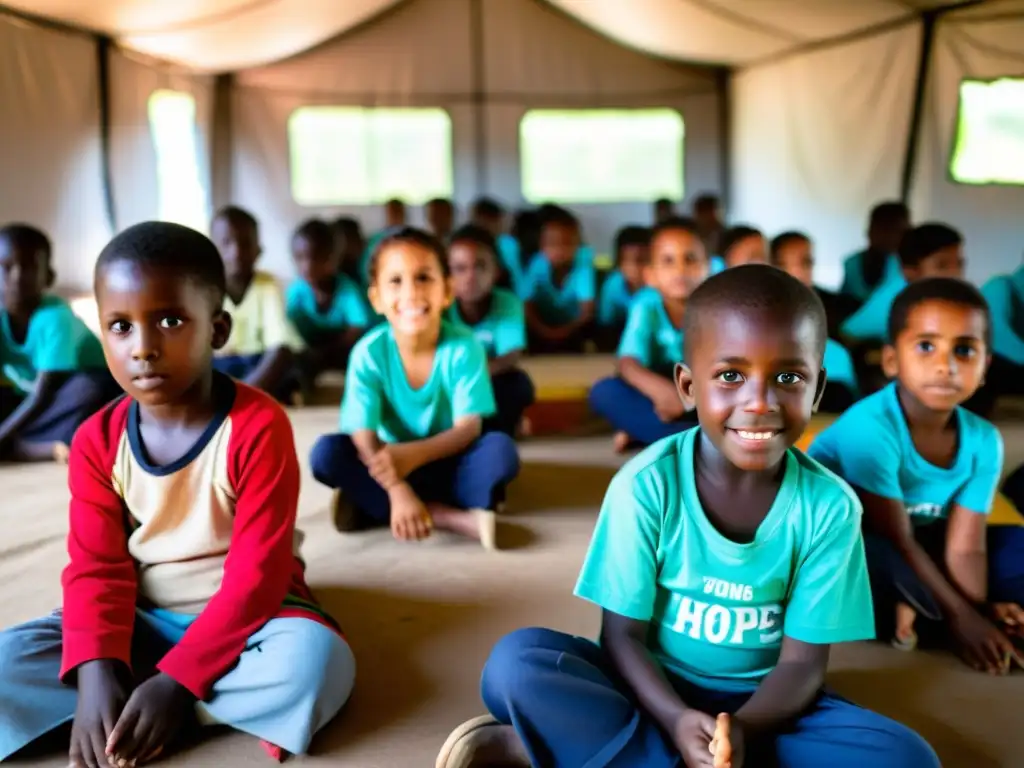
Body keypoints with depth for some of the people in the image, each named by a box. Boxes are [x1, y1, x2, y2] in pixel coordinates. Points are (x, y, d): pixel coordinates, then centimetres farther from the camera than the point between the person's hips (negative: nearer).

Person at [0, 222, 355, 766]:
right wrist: (96, 673, -24)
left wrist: (175, 681, -27)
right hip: (143, 620, 3)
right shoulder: (97, 440, -5)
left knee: (316, 661, -34)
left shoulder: (258, 426, -20)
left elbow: (257, 574, -20)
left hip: (246, 614, -3)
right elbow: (96, 567, -6)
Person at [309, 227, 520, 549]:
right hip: (395, 465, 1)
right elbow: (364, 437, -21)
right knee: (327, 452, -26)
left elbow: (468, 428, -21)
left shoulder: (464, 347, -17)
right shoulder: (368, 352, -16)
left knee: (501, 449, -30)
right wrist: (397, 490, -38)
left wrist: (415, 453, -40)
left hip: (449, 463, -1)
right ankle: (454, 517, -30)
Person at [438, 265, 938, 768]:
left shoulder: (829, 506, -13)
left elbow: (803, 662, -9)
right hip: (651, 691, -3)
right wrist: (676, 721, -29)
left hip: (758, 705, 3)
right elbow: (622, 636, -12)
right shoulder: (646, 484, -17)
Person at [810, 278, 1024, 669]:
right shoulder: (871, 425, -29)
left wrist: (977, 612, -29)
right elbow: (896, 540, -25)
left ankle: (913, 612, -15)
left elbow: (965, 547, -13)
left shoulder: (983, 441, -12)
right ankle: (933, 615, -10)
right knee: (871, 557, -38)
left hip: (914, 553, 7)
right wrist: (960, 616, -23)